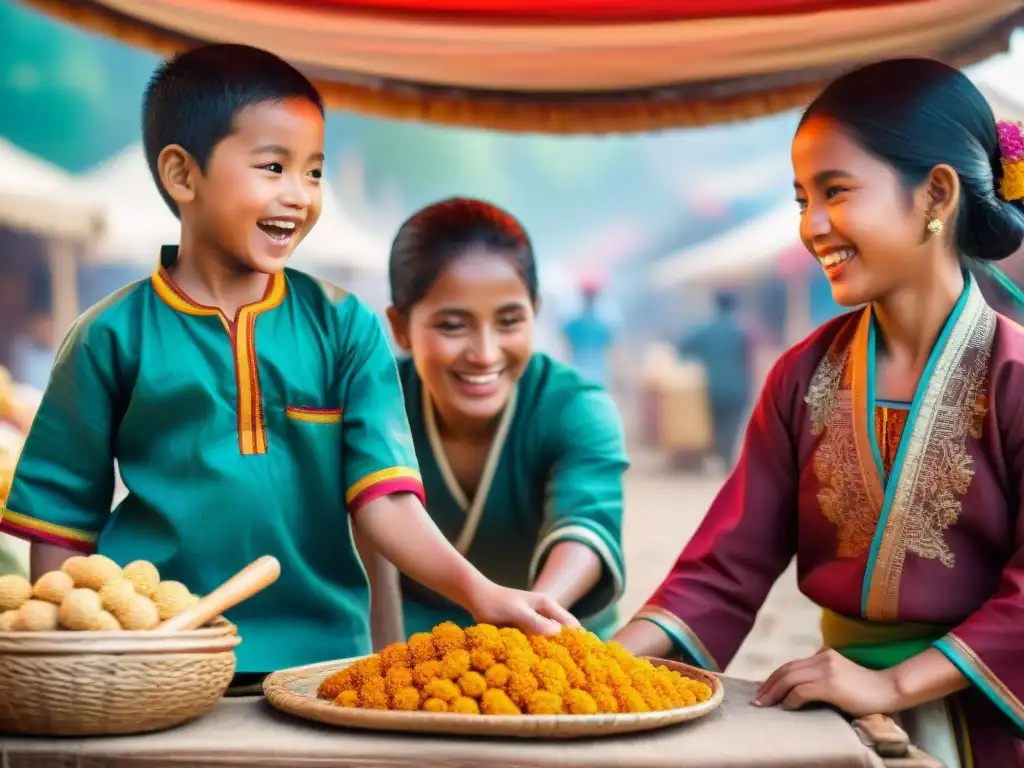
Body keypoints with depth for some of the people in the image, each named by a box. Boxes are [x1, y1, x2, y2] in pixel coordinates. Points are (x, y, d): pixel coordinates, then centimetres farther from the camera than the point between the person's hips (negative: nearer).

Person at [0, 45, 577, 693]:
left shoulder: (345, 328, 3)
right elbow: (61, 527, 6)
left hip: (321, 656, 2)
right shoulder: (114, 337, 0)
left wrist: (481, 592, -18)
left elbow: (383, 500, -4)